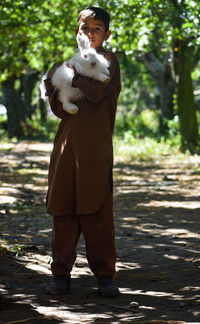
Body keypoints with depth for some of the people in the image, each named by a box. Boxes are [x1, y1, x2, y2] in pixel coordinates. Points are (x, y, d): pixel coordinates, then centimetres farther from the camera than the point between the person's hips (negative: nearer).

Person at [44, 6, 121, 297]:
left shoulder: (108, 60, 5)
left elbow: (97, 92, -15)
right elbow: (59, 108, 9)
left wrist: (70, 74, -5)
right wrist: (55, 86, -9)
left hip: (96, 147, -4)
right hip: (67, 143, 4)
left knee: (97, 210, -5)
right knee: (63, 210, 3)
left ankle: (105, 273, 1)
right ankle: (61, 272, 10)